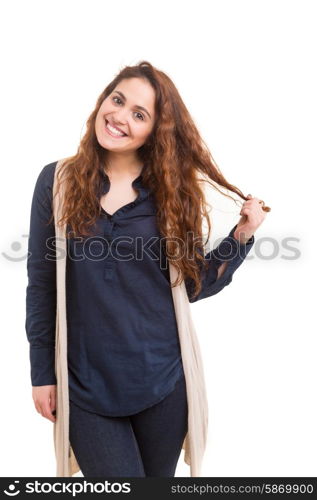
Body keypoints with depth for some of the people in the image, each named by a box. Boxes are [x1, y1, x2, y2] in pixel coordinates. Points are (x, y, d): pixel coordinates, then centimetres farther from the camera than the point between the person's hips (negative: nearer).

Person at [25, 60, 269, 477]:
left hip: (163, 379, 2)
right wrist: (42, 373, 2)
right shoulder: (58, 180, -4)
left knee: (159, 475, 21)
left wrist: (241, 236, -9)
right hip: (85, 385, -1)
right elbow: (42, 283, 0)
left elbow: (192, 285, 1)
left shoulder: (170, 192, -2)